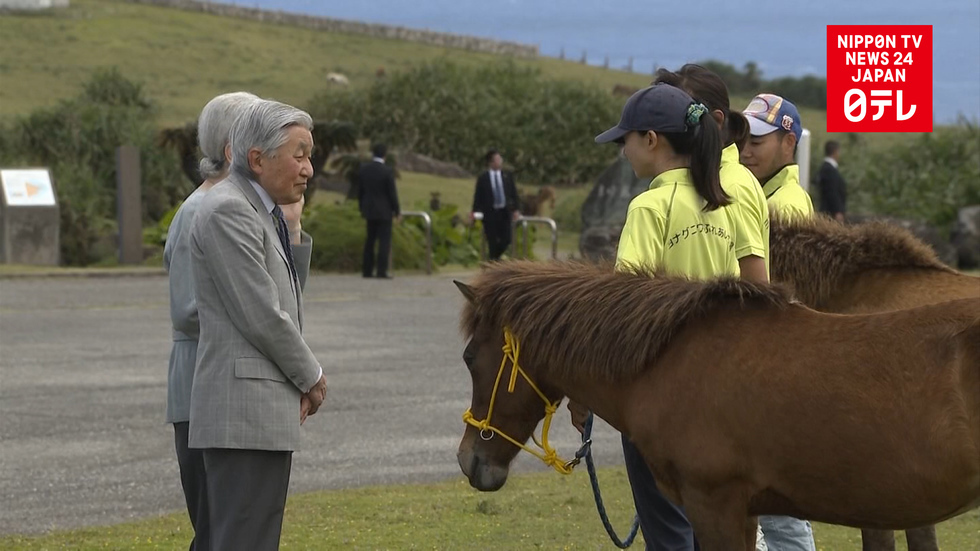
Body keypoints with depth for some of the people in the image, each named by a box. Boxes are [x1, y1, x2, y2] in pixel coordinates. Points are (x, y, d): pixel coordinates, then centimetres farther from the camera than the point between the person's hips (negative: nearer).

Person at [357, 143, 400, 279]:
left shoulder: (363, 169, 1)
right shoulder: (387, 172, -14)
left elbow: (360, 191, 7)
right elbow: (392, 193, -11)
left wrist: (362, 209, 18)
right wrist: (397, 211, -1)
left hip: (369, 210, 5)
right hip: (384, 211, -5)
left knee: (370, 240, 13)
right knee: (384, 241, -2)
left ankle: (367, 270, 12)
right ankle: (382, 271, -8)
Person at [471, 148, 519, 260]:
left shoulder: (507, 176, 7)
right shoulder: (482, 178, 0)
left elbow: (513, 193, 9)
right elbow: (478, 195, -1)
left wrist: (515, 210, 1)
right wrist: (474, 211, -10)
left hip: (504, 212, 2)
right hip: (490, 212, -2)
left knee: (506, 240, -1)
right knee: (492, 241, 0)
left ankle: (495, 255, 24)